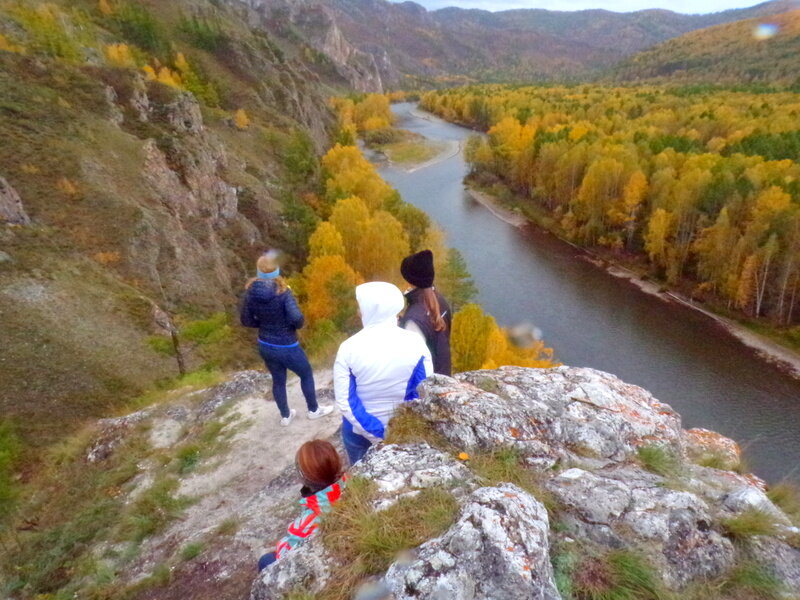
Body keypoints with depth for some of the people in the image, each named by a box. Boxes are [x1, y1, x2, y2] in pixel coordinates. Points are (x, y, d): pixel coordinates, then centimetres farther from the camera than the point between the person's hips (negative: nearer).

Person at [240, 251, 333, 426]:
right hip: (286, 348, -5)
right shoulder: (283, 292, -23)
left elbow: (246, 321, 1)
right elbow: (297, 318, -31)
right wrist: (297, 325, -8)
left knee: (278, 380, 23)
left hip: (265, 346, 5)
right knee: (306, 374, 19)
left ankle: (285, 416, 40)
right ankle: (314, 410, 35)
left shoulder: (251, 293, -7)